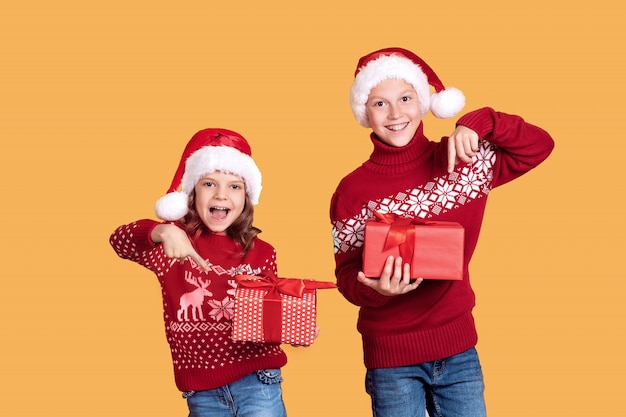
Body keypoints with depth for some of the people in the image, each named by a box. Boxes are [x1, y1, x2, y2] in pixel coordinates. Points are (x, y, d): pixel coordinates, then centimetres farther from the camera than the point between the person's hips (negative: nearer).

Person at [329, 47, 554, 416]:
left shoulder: (461, 160, -1)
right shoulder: (353, 189, -5)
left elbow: (539, 146, -2)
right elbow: (347, 275, -3)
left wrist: (478, 123, -17)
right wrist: (376, 288, -25)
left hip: (458, 347, 2)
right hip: (391, 357, -1)